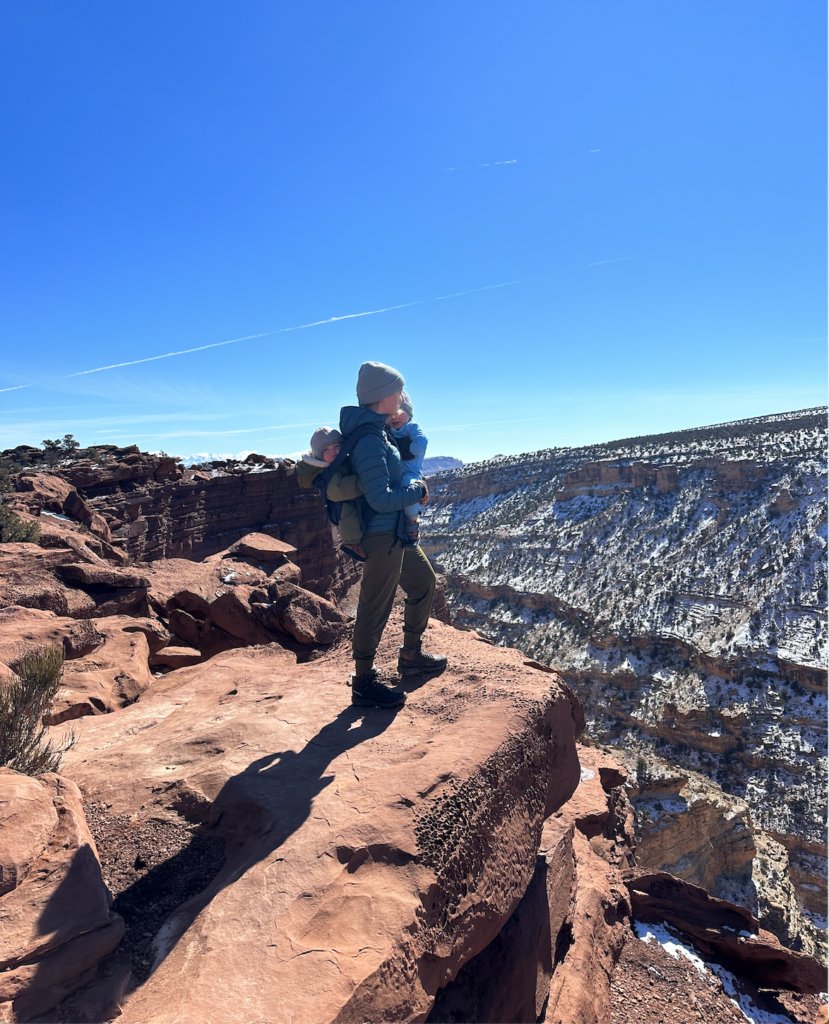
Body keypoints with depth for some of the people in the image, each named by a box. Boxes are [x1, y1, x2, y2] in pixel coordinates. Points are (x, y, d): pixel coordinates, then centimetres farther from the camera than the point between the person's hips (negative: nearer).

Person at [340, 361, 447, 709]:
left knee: (423, 582, 24)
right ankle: (364, 684, 17)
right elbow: (381, 498, -27)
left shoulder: (373, 430, 8)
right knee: (375, 608, 1)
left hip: (397, 533, 11)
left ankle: (411, 654, 40)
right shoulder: (369, 440, -23)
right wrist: (417, 491, -12)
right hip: (381, 536, -11)